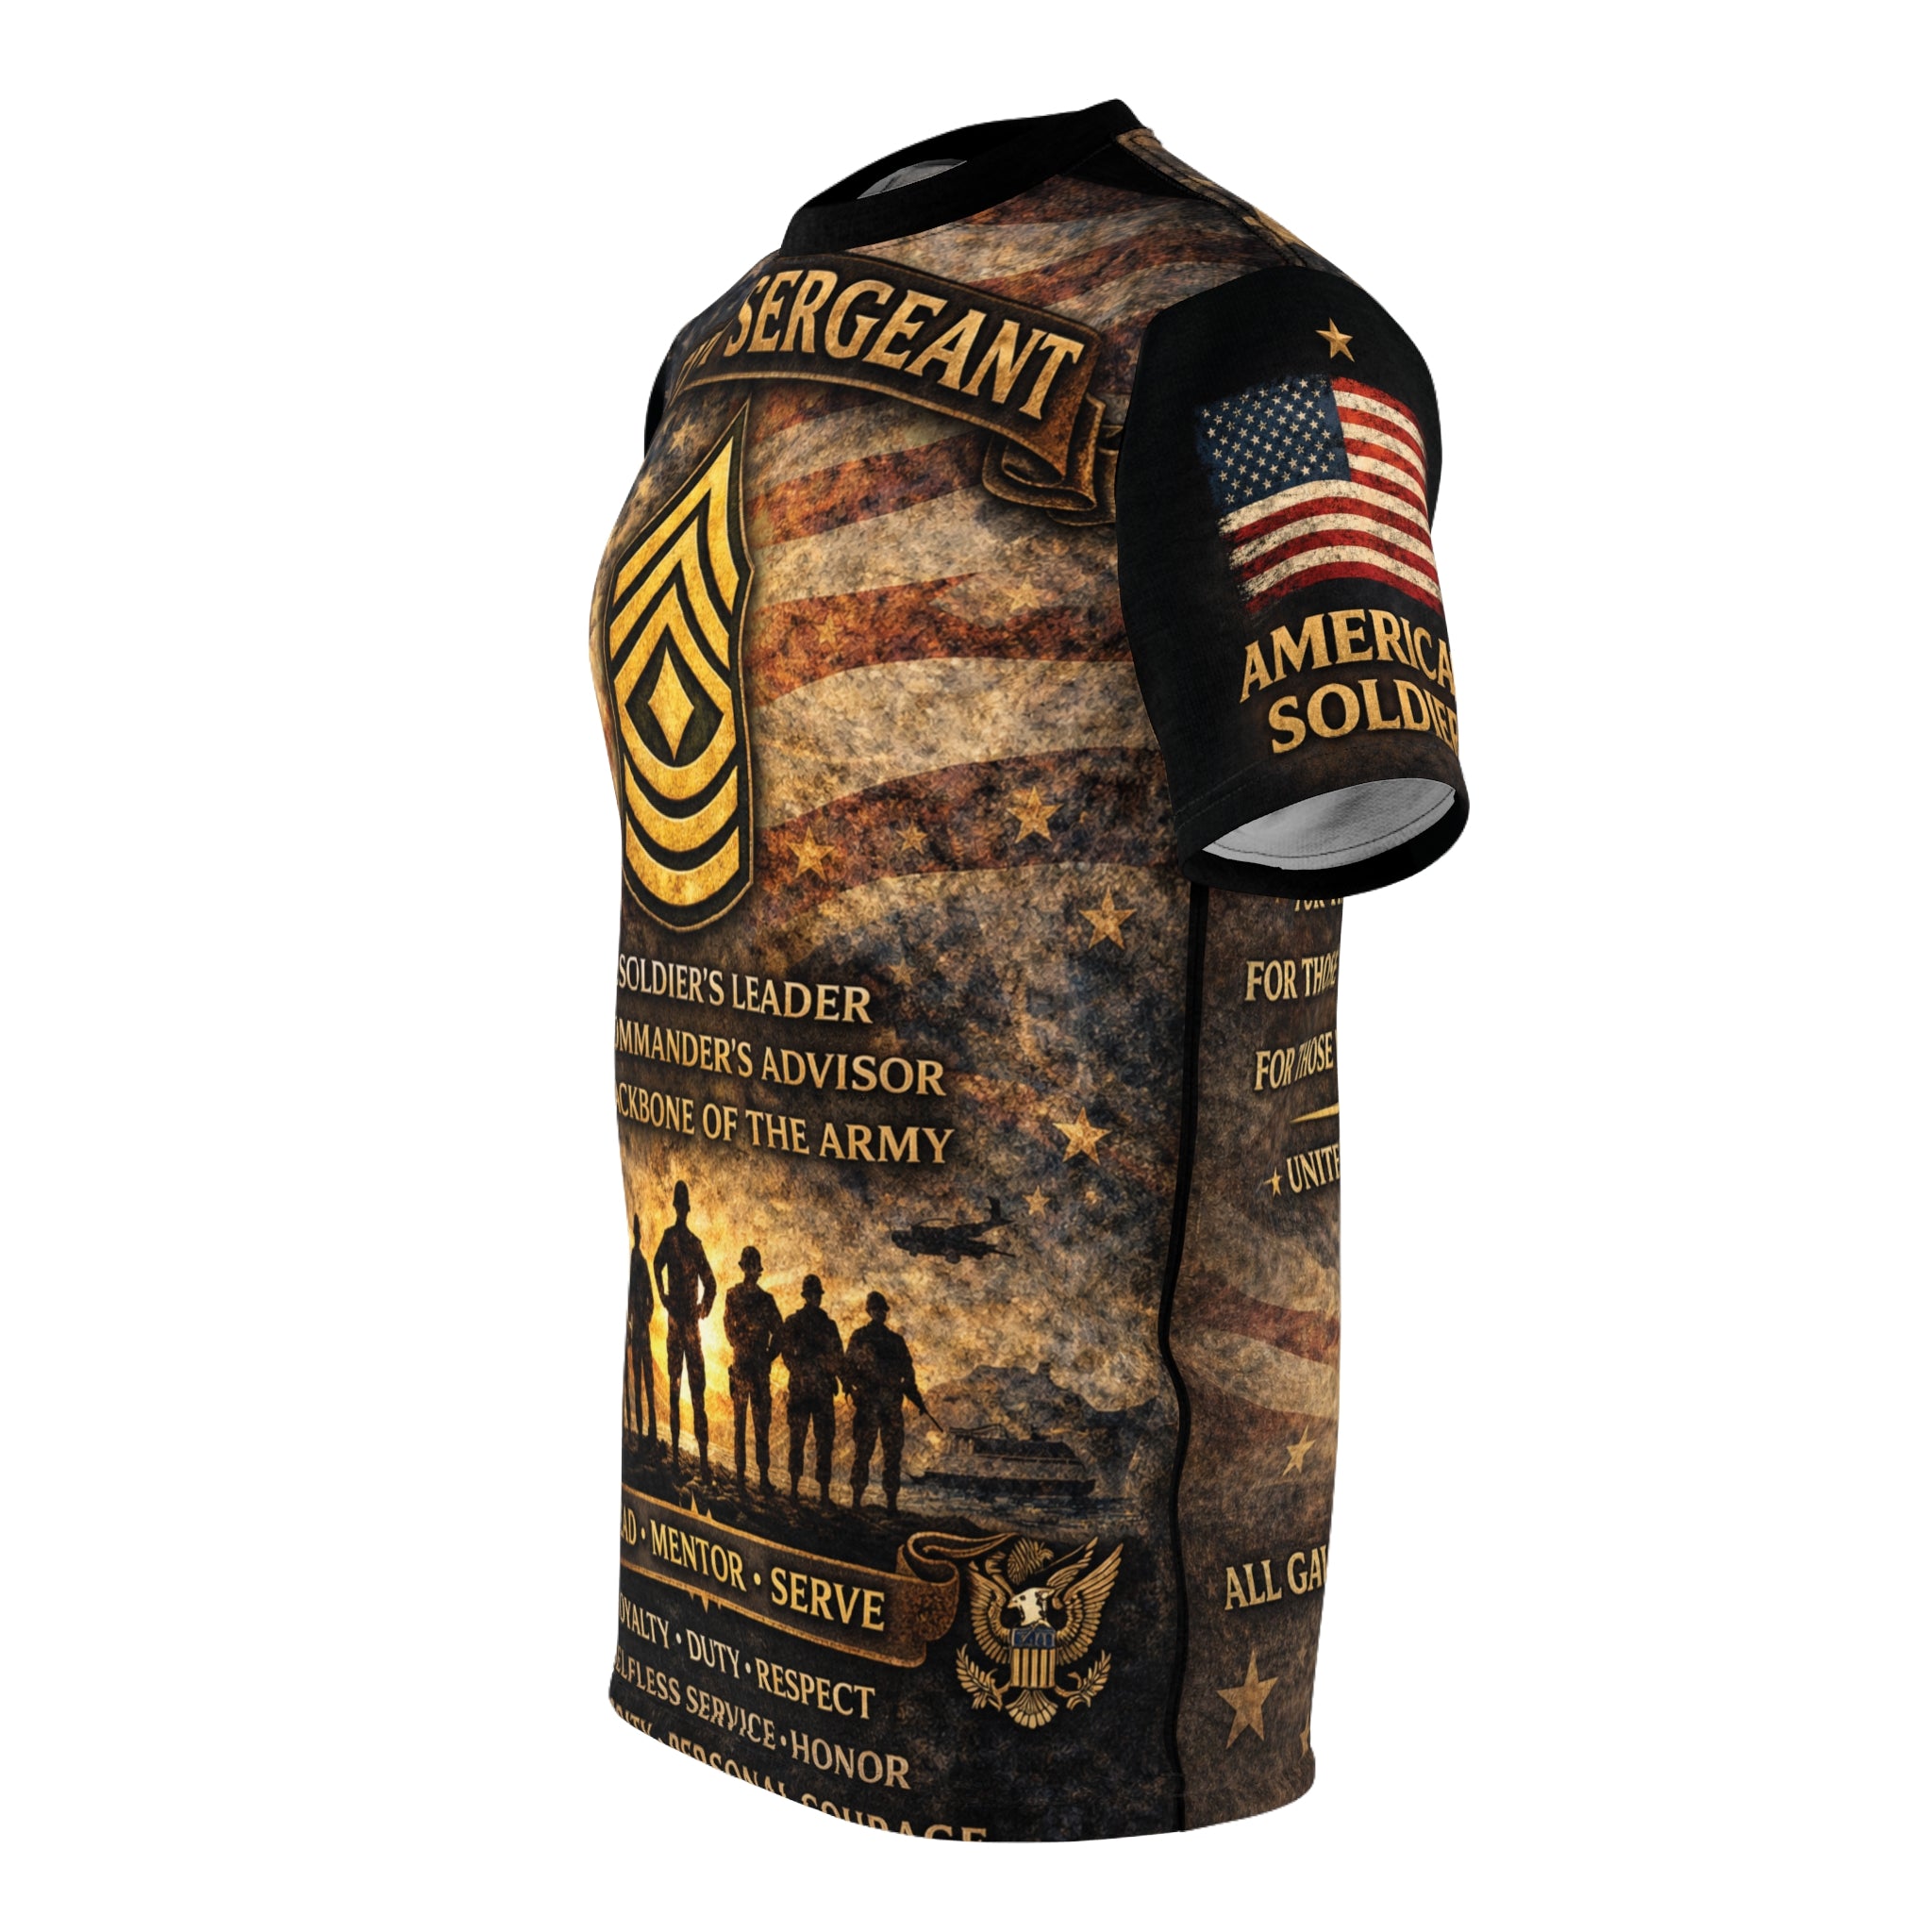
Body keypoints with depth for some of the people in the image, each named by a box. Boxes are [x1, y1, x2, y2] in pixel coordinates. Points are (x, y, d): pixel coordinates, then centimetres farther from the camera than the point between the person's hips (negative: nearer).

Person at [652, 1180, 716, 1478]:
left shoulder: (696, 1243, 11)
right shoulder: (669, 1236, 1)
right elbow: (658, 1265, -9)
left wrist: (704, 1307, 10)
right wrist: (664, 1297, -9)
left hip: (691, 1321, 3)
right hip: (675, 1319, -3)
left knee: (698, 1389, 2)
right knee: (674, 1384, -2)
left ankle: (704, 1457, 2)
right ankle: (675, 1451, -1)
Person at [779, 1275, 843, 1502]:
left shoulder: (829, 1324, 11)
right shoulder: (793, 1322, 3)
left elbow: (838, 1357, 12)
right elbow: (787, 1352, -3)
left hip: (824, 1390, 2)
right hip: (799, 1388, -2)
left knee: (825, 1440, 2)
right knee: (797, 1438, -2)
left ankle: (824, 1490, 4)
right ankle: (794, 1487, 2)